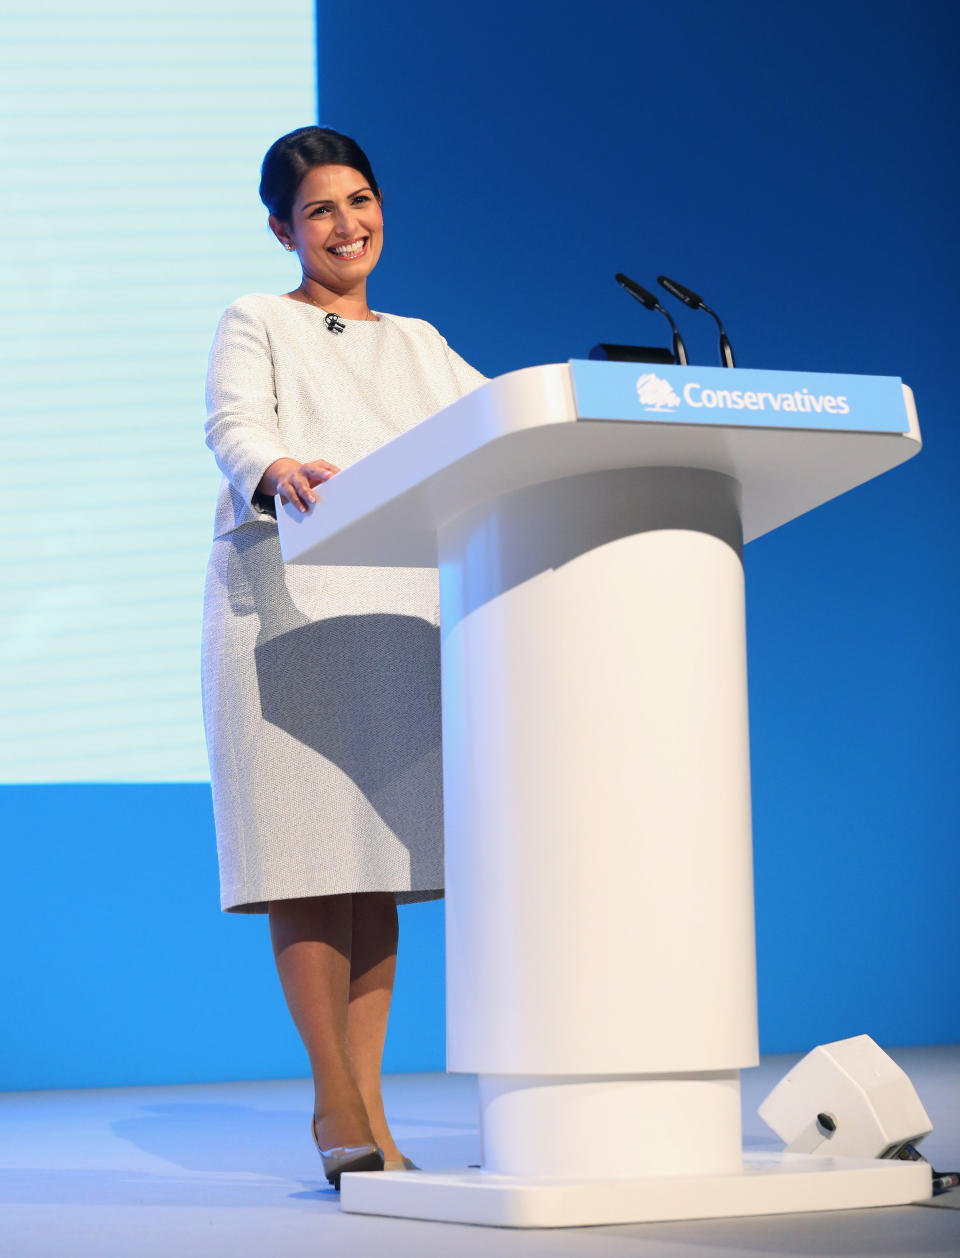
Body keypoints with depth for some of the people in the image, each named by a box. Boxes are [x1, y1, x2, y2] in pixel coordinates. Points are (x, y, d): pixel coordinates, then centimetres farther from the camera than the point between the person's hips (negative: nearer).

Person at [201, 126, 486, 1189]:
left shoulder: (416, 343, 25)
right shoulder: (256, 324, 10)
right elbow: (234, 426, -8)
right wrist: (278, 471, -32)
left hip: (399, 610, 5)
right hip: (283, 601, -4)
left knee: (380, 848, 1)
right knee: (305, 848, -9)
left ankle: (360, 1108, 5)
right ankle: (340, 1110, -6)